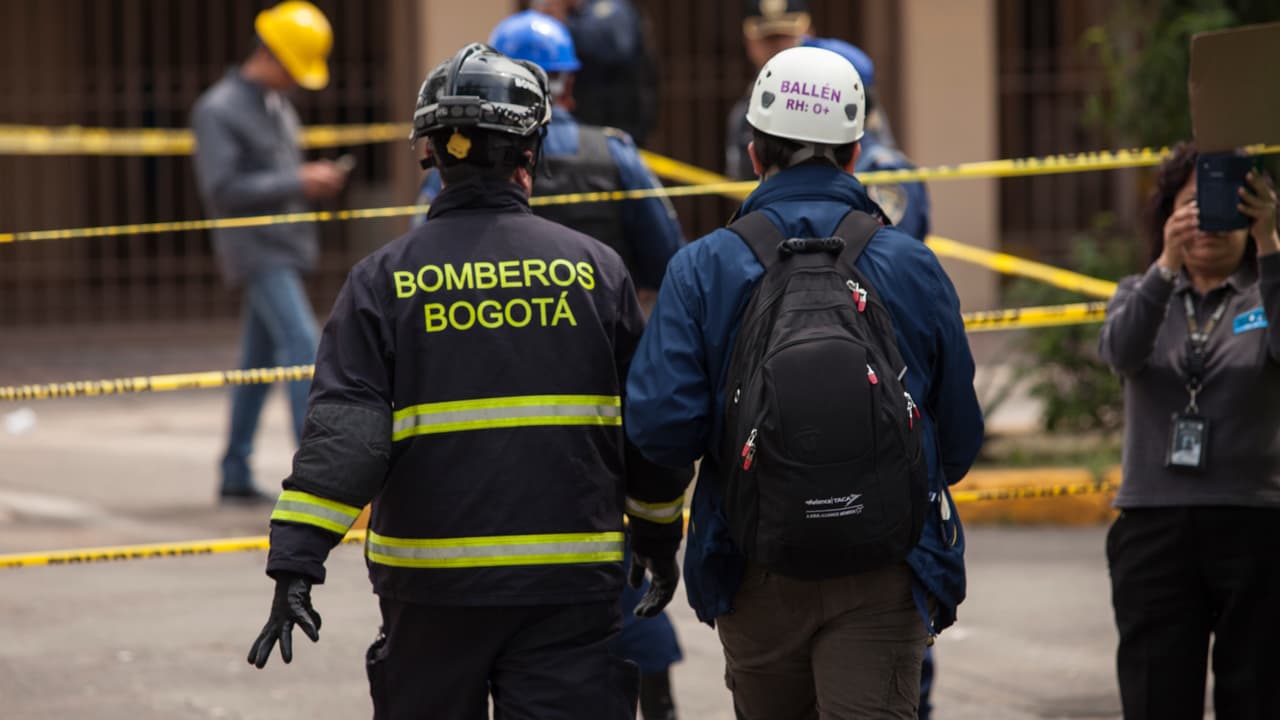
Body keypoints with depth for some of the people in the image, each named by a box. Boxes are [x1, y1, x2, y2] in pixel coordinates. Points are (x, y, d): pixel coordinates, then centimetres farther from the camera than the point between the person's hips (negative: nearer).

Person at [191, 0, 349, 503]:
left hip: (285, 247, 9)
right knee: (304, 348, -17)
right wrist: (297, 183, -19)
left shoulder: (276, 107, 16)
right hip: (257, 251, -9)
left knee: (259, 361, 11)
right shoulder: (218, 111, -11)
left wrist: (315, 181, 6)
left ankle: (235, 473, 17)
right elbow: (221, 188, -18)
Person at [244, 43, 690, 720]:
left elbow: (342, 433, -11)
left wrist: (296, 564, -13)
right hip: (571, 584, 0)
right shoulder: (594, 269, 2)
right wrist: (658, 539, 23)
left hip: (432, 585, 0)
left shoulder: (384, 279, -2)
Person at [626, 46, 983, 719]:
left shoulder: (701, 269, -2)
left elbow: (658, 423, -12)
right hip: (883, 577, -1)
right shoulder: (913, 266, 1)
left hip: (758, 579, 1)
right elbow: (960, 437, 6)